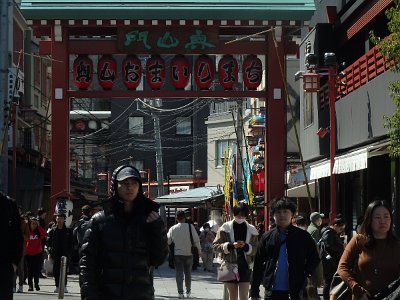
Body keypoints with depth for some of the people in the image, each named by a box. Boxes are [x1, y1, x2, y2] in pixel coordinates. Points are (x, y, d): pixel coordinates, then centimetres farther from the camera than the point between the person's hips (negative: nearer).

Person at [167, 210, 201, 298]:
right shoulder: (190, 226, -9)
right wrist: (199, 250, 4)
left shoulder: (173, 229, -3)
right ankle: (188, 291, 26)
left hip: (177, 254, 0)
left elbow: (168, 241, 4)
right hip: (189, 253, 0)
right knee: (188, 273, 15)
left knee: (179, 273, 1)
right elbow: (196, 240, -7)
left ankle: (180, 292, -9)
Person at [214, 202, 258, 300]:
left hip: (245, 267, 0)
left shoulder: (251, 230, 4)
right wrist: (231, 245, -18)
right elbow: (216, 246, -3)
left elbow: (256, 250, 5)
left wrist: (246, 246, -15)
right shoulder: (225, 228, 1)